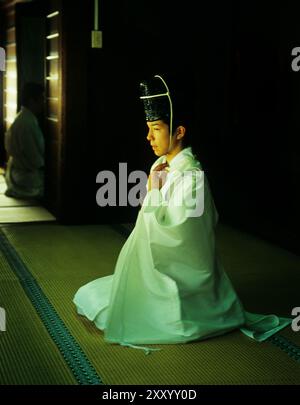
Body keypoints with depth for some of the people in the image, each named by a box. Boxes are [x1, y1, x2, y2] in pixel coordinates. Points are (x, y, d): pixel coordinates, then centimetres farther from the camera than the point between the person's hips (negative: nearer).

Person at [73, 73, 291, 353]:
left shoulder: (191, 176, -23)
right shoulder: (162, 166, 4)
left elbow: (168, 231, -24)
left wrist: (154, 190, -18)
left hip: (178, 275, -9)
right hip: (158, 266, 9)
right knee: (88, 295, 16)